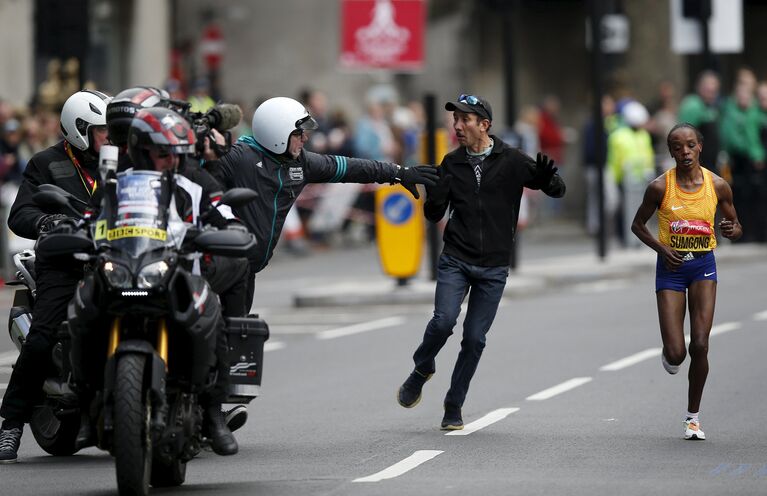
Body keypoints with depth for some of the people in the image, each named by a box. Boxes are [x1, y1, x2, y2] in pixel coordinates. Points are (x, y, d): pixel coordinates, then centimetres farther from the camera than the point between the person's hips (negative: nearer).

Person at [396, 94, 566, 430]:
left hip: (493, 268, -1)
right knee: (444, 320, -20)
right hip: (455, 261, 1)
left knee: (474, 339, 0)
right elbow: (434, 215, 9)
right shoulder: (452, 163, 5)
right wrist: (433, 192, -14)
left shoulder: (511, 161, -2)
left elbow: (558, 191, 3)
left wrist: (548, 177, -21)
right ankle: (421, 370, 9)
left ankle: (454, 408, 14)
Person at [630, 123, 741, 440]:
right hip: (671, 266, -1)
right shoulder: (660, 187, -9)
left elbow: (735, 226, 9)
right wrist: (661, 248, -12)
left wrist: (732, 230, -15)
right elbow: (637, 225, 4)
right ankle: (670, 353, 33)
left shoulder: (717, 186, -3)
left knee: (700, 345, -10)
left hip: (703, 265, 1)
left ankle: (693, 415, 8)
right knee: (675, 354, -8)